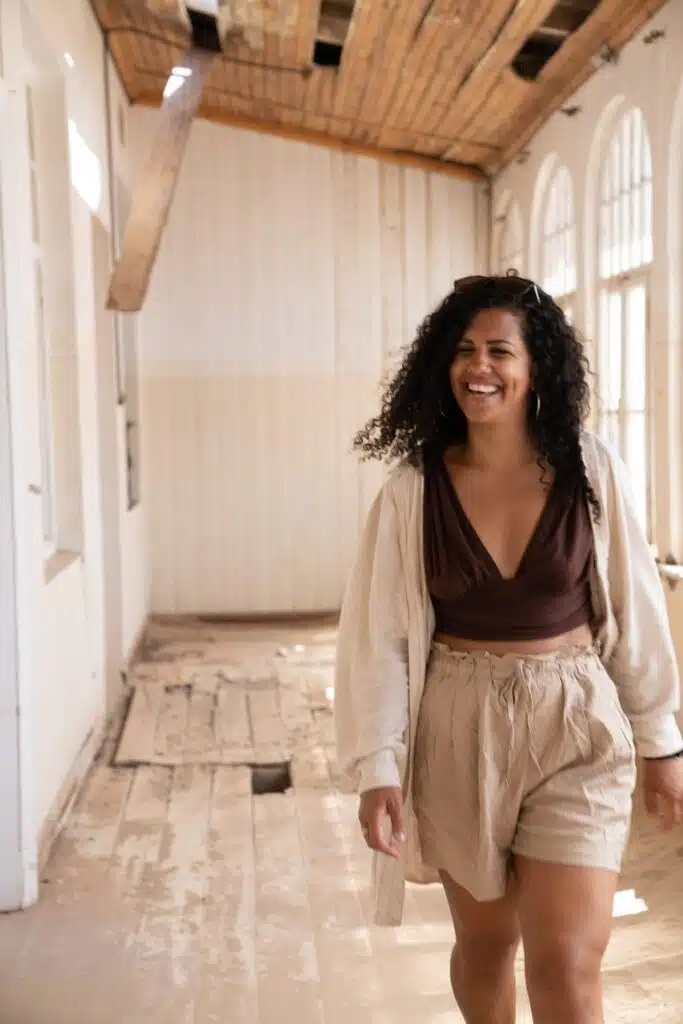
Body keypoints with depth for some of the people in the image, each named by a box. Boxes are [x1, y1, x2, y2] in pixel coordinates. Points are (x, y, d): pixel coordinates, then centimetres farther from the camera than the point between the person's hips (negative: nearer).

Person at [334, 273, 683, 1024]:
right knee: (484, 941, 18)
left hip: (575, 725, -1)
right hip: (458, 732, 1)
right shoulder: (413, 489, -6)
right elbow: (378, 634, -5)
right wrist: (377, 767, -10)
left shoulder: (591, 473, -6)